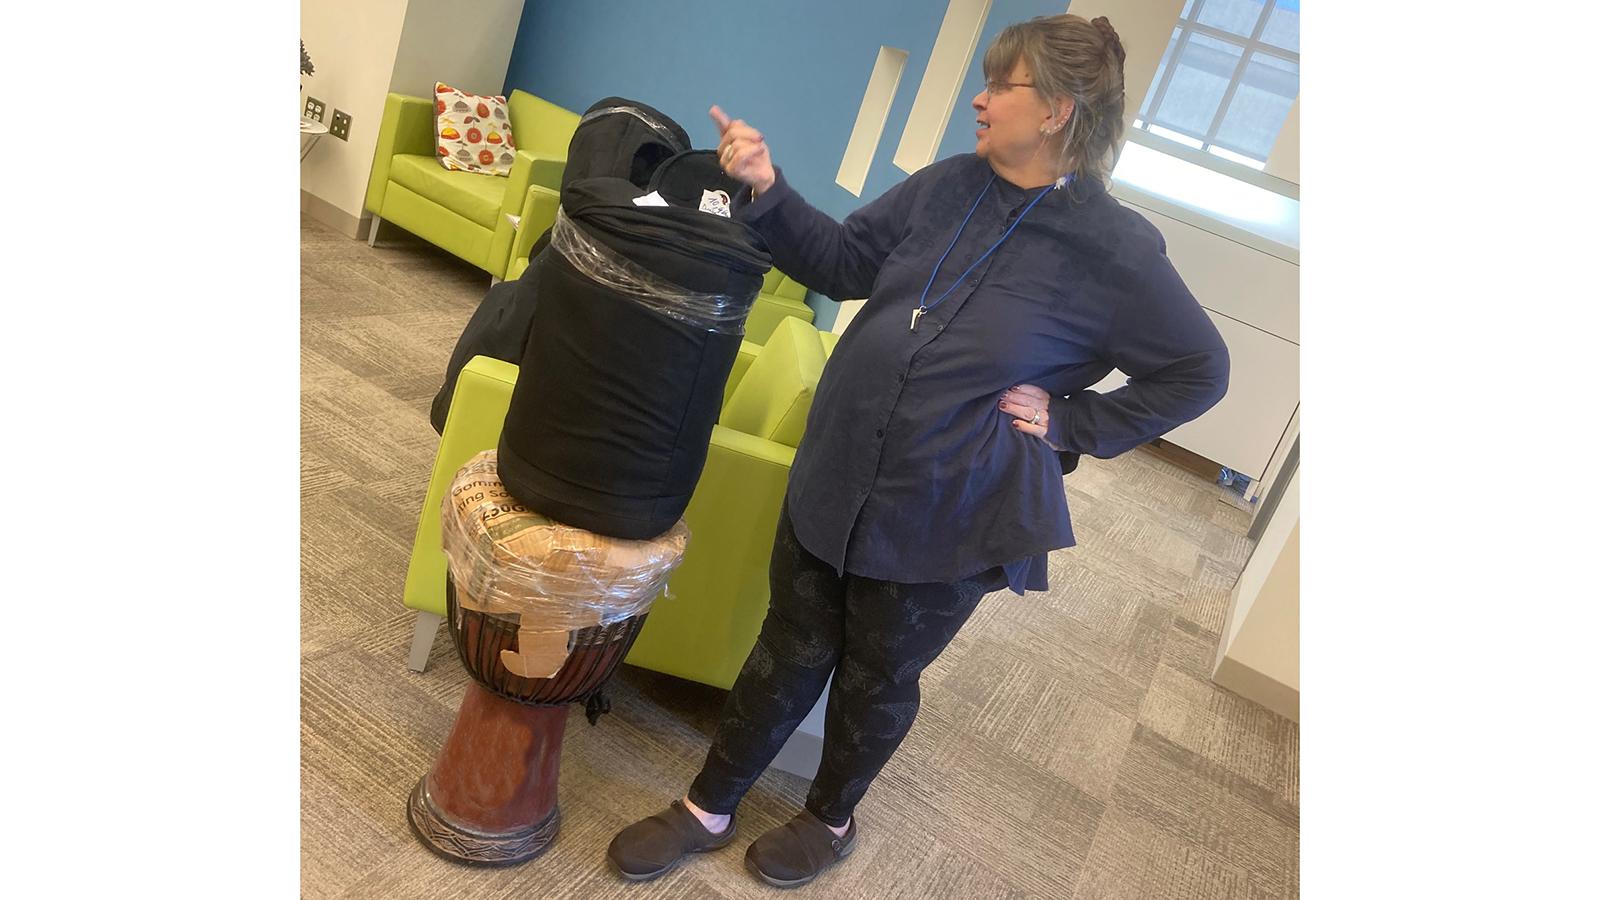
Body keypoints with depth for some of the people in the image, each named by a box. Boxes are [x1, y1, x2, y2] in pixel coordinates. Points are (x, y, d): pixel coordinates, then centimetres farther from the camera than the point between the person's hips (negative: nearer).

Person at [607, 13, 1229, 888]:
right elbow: (841, 262, 7)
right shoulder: (947, 186, 0)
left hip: (945, 521, -4)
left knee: (876, 679, 17)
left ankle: (831, 818, 45)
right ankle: (707, 808, 37)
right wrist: (765, 191, -8)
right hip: (832, 482, 4)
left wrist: (1071, 421, -8)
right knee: (789, 653, 17)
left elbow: (1200, 370, -3)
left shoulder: (1115, 250, -13)